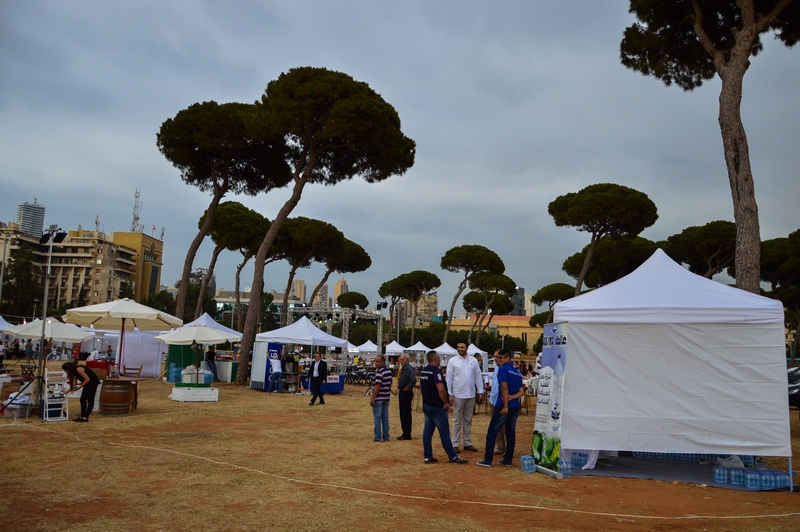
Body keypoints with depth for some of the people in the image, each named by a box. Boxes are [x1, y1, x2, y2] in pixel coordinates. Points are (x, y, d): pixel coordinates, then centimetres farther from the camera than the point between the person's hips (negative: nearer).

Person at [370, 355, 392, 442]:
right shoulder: (389, 371, 7)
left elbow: (377, 386, -22)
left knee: (377, 418, -1)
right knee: (385, 417, 11)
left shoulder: (379, 372, -19)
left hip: (378, 398, -8)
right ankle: (386, 437, 14)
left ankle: (377, 437, 2)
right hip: (386, 398, 8)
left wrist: (372, 398, -19)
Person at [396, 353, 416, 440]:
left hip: (407, 393, -10)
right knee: (402, 413, 14)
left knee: (406, 413, -4)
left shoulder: (409, 368, -17)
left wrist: (406, 388, -19)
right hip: (402, 392, 10)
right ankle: (405, 432, 21)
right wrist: (399, 388, 12)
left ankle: (407, 434, 2)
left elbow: (413, 380, -30)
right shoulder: (402, 368, 12)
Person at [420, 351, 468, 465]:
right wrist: (446, 403, -13)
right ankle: (453, 456, 6)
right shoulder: (435, 371, -18)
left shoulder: (423, 371, 9)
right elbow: (441, 390, -25)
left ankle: (428, 456, 11)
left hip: (426, 405, 8)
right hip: (437, 407, -8)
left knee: (427, 431, 8)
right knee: (444, 432, -1)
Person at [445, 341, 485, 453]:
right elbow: (449, 378, -3)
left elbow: (478, 377, 7)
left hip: (471, 395, 3)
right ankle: (455, 444, 10)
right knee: (457, 421, 4)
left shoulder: (473, 360, 5)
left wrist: (480, 392, 3)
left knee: (468, 420, 13)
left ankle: (468, 443, 22)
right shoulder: (452, 361, -2)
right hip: (458, 395, -3)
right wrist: (450, 394, -8)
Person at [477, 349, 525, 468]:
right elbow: (521, 391, 9)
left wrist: (505, 406, -18)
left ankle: (487, 460, 3)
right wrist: (511, 397, -7)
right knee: (511, 433, 12)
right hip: (515, 406, 7)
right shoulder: (517, 372, 13)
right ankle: (507, 459, 16)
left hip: (503, 407, -7)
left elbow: (504, 388, -19)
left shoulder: (502, 369, -11)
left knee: (491, 432, 1)